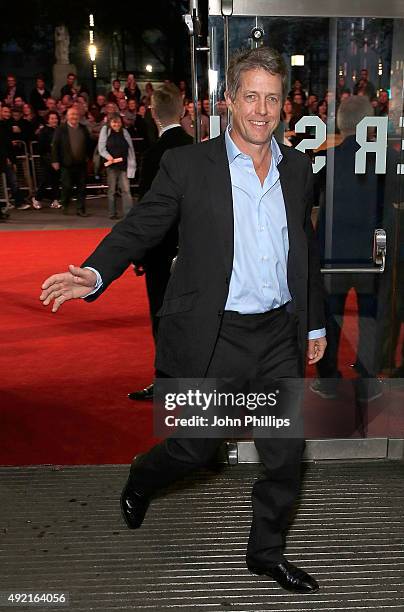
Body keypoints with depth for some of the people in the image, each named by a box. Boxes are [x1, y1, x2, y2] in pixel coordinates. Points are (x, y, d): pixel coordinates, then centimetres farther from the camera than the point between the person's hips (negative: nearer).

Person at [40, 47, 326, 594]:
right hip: (215, 337, -4)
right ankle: (139, 482, 43)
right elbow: (141, 227, -6)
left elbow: (306, 249, 15)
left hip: (280, 334, 4)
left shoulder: (298, 167, 8)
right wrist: (95, 274, -24)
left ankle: (266, 552, 34)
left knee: (287, 453, 10)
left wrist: (314, 323, 17)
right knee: (195, 447, 8)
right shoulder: (187, 164, -5)